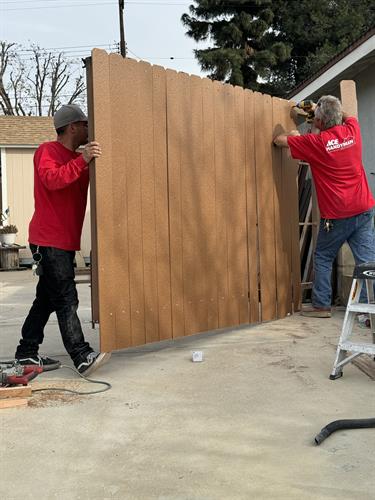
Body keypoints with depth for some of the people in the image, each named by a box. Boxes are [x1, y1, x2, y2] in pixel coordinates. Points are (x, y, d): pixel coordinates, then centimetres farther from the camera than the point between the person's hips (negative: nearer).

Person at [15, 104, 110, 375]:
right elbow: (52, 180, -27)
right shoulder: (47, 151, -8)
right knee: (66, 300, -12)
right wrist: (82, 160, -36)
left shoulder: (77, 158, 20)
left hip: (66, 241, 9)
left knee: (46, 299, 12)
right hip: (49, 240, -9)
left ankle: (27, 354, 20)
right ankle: (82, 357, -14)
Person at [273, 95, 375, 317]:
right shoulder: (352, 131, 2)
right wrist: (333, 108, 29)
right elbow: (348, 116, 29)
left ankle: (321, 305, 19)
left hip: (336, 215, -4)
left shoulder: (315, 142, -11)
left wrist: (294, 135, 23)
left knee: (323, 257, 14)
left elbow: (278, 140, 3)